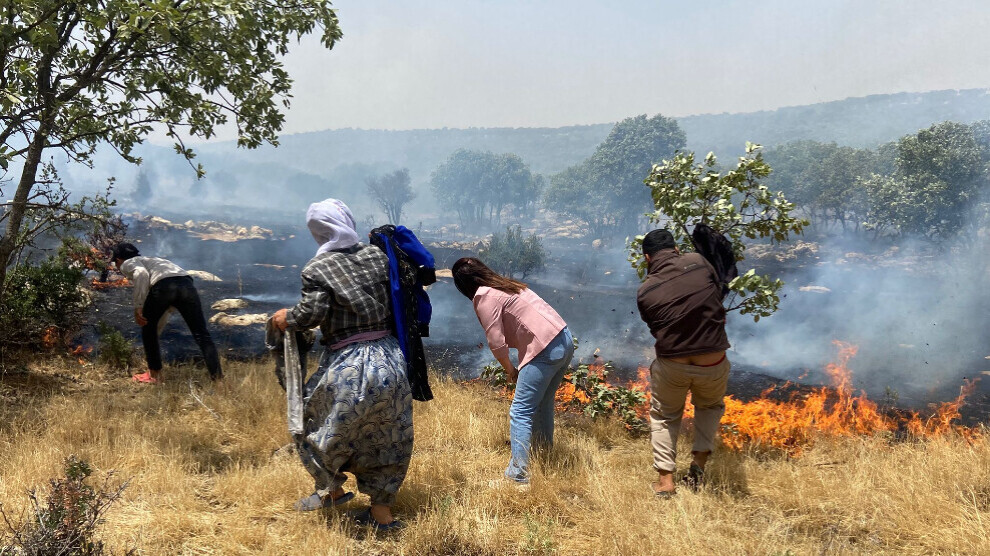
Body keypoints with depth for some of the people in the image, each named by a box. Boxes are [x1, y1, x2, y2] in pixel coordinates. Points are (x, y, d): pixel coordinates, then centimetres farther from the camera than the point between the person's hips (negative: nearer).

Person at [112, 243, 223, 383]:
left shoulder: (127, 264, 25)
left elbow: (141, 273, -4)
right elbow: (164, 312, 44)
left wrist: (137, 307, -2)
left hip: (163, 286, -5)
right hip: (187, 284, 5)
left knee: (148, 328, 21)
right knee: (201, 334, 7)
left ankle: (154, 374, 28)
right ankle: (218, 376, 0)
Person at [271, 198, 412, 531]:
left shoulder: (316, 269, -8)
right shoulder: (376, 256, 5)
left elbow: (313, 312, -17)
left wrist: (286, 318, 1)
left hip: (348, 367, -4)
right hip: (388, 361, 5)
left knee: (317, 421, 22)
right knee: (386, 437, 17)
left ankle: (333, 490, 35)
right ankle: (382, 512, 23)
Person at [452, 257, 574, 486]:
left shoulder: (484, 297, -7)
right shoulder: (507, 285, 19)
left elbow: (496, 343, -11)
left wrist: (510, 370, 6)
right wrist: (518, 368, 13)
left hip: (546, 350, -9)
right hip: (564, 339, 9)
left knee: (520, 412, -4)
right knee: (542, 402, 27)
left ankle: (518, 474, -4)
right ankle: (543, 448, 44)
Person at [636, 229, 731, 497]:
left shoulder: (645, 292, -6)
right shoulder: (698, 262, -7)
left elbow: (654, 327, 6)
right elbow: (719, 293, 7)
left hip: (671, 366, -1)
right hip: (713, 364, 1)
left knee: (664, 416, 25)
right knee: (710, 406, 32)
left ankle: (665, 480, 19)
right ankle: (700, 461, 17)